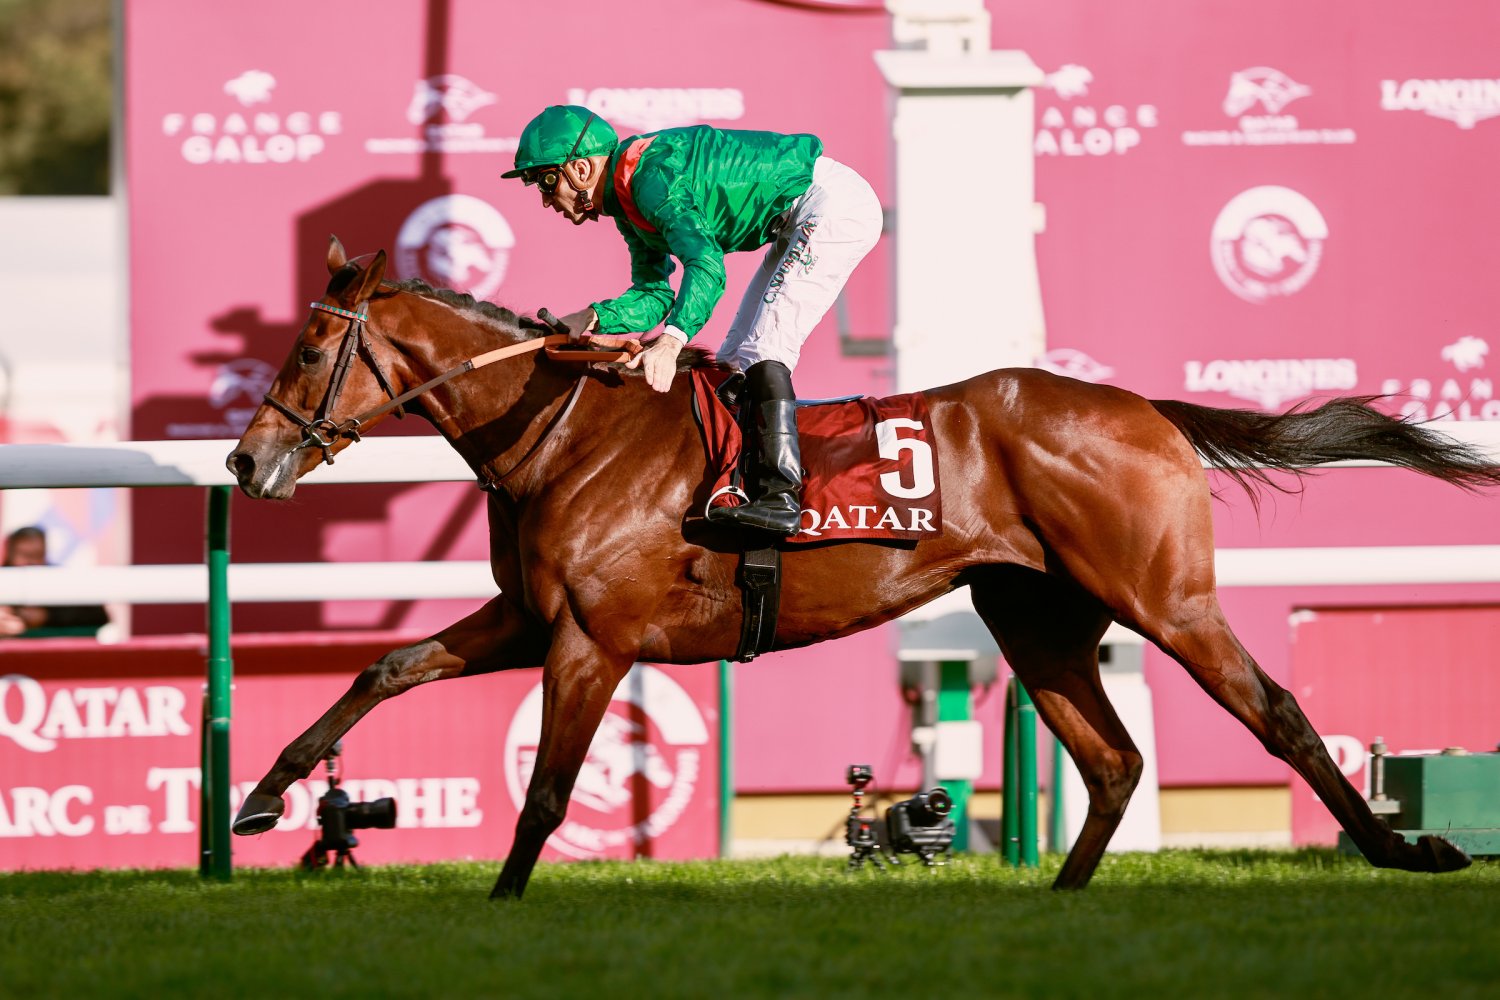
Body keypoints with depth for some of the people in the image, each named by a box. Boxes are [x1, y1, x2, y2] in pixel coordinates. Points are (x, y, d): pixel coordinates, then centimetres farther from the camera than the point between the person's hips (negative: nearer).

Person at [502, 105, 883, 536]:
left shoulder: (651, 178, -25)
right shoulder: (627, 200, 8)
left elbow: (706, 264, -38)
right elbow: (655, 295, 9)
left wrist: (671, 341, -52)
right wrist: (591, 320, -8)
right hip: (796, 224, 11)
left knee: (763, 349, -20)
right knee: (734, 360, 12)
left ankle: (782, 497, -27)